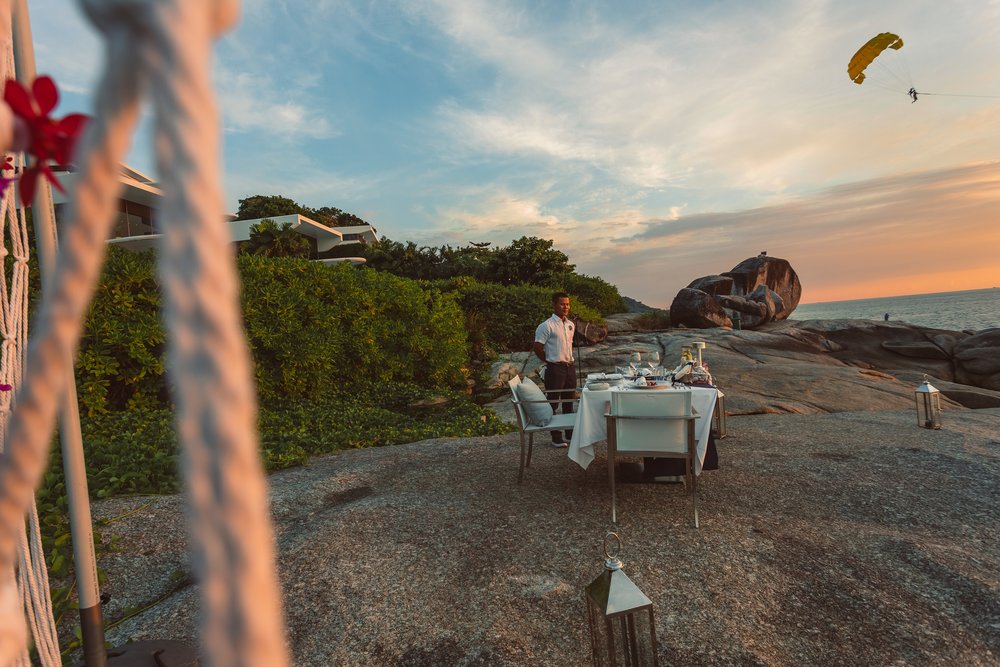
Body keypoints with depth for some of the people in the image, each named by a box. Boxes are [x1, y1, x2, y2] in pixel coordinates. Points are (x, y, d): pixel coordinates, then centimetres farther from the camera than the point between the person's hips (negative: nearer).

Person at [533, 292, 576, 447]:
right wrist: (549, 361, -3)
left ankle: (570, 435, 28)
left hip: (570, 367, 7)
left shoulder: (570, 324, 11)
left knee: (569, 403, 15)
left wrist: (569, 359, 14)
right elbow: (537, 347, -12)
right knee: (553, 404, 2)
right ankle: (556, 438, 11)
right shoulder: (547, 326, -12)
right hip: (555, 369, -7)